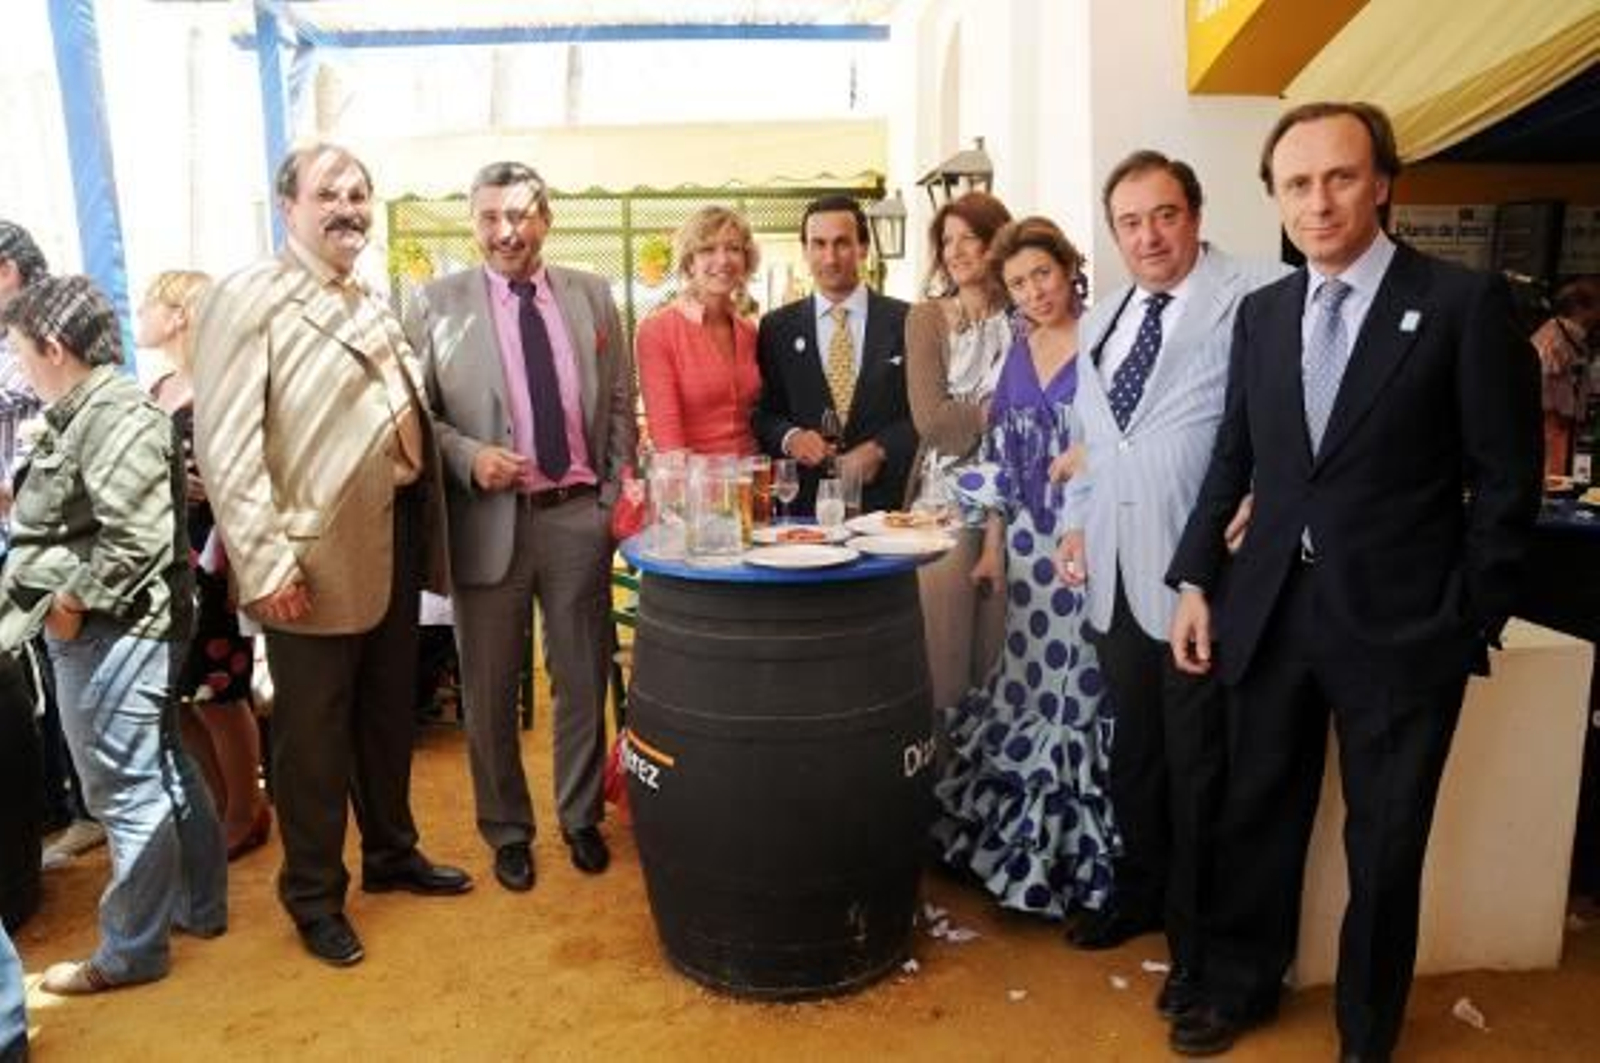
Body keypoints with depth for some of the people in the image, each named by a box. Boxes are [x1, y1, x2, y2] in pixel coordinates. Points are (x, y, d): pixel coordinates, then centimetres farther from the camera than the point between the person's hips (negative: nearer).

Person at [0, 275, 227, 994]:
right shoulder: (86, 413, 13)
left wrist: (71, 603, -15)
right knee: (165, 772, 18)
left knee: (125, 790, 2)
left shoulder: (115, 416, -17)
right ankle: (199, 905, 32)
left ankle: (130, 952, 16)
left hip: (109, 632, -10)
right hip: (110, 629, 10)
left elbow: (135, 538, -24)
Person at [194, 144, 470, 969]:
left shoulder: (374, 307, 14)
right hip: (316, 558, -7)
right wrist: (266, 560, -20)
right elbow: (225, 444, -15)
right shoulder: (248, 297, -9)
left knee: (388, 713, 20)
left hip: (393, 540, 7)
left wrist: (422, 530, 9)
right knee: (313, 734, 7)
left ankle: (391, 853, 39)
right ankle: (314, 897, 26)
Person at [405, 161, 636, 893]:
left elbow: (620, 403, 9)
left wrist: (617, 496, 3)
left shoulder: (592, 295, 6)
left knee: (584, 678, 12)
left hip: (579, 514, 2)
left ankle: (580, 817, 32)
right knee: (490, 688, 9)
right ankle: (507, 829, 29)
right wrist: (469, 456, -16)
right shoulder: (437, 303, -1)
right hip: (489, 518, -1)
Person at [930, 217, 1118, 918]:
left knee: (1080, 681, 0)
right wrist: (992, 546, 13)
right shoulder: (1018, 352, 12)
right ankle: (1021, 840, 28)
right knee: (1029, 681, 11)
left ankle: (1076, 852, 17)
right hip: (1029, 540, 5)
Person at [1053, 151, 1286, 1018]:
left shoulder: (1256, 299, -10)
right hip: (1115, 567, 7)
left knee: (1198, 764, 7)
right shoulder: (1101, 319, 14)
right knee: (1133, 746, 19)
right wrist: (1078, 520, 14)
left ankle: (1198, 941, 26)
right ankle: (1140, 893, 39)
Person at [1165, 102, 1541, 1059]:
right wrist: (1196, 582, 6)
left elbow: (1507, 479, -5)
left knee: (1385, 847, 12)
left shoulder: (1465, 302, -6)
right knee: (1257, 819, 16)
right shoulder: (1262, 313, 7)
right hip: (1271, 615, 4)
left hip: (1400, 627, -3)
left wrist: (1469, 624, -7)